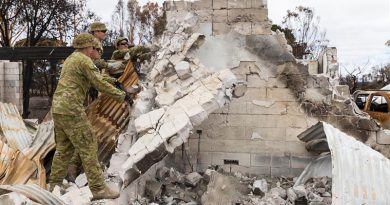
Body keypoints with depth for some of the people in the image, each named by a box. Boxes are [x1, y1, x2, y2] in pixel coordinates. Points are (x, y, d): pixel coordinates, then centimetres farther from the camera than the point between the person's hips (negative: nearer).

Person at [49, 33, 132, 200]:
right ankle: (98, 188, -6)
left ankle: (55, 184, 24)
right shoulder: (84, 60, -9)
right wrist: (122, 96, -5)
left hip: (58, 107, 10)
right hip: (71, 109, -10)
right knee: (88, 147, -7)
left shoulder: (70, 59, 21)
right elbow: (100, 84, -13)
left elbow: (90, 80, 26)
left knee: (64, 148, 17)